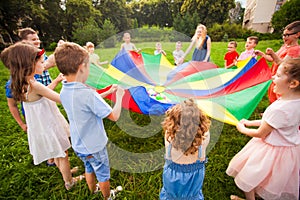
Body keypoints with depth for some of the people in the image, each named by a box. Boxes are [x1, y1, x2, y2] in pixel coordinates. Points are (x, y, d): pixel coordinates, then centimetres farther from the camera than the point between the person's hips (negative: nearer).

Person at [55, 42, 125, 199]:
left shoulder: (64, 92, -8)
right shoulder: (87, 93, -34)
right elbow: (114, 116, -28)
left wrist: (107, 92, 5)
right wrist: (119, 96, -13)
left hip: (79, 145, 7)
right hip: (95, 147, -7)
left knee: (89, 169, 32)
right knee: (103, 175, 21)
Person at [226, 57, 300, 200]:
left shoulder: (280, 109, -36)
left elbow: (260, 134, -22)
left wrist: (242, 129, -5)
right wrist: (251, 122, 7)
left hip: (273, 150, -8)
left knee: (248, 177, 14)